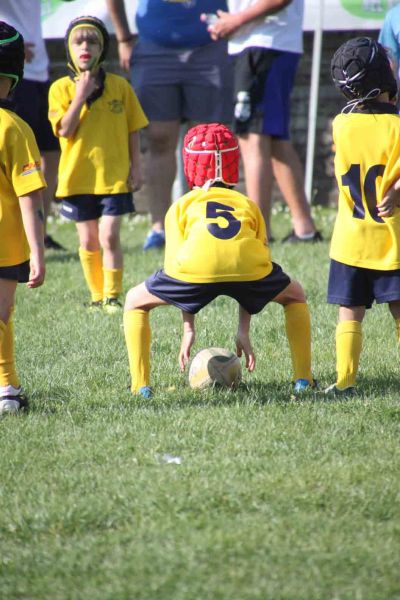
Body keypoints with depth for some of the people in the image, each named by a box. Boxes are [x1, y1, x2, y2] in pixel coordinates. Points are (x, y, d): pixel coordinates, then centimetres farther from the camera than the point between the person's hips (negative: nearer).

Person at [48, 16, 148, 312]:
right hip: (78, 175, 1)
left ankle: (112, 296, 2)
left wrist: (136, 166, -1)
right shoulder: (61, 88, -2)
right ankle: (97, 295, 21)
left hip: (114, 175, -1)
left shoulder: (119, 86, 0)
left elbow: (133, 131, 5)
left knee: (109, 237, -8)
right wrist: (81, 95, -18)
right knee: (88, 241, 9)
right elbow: (65, 130, -13)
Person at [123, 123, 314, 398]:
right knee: (295, 296, 34)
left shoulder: (182, 205, 32)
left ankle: (141, 386, 12)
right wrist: (244, 332, 40)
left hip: (197, 267, -1)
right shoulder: (248, 204, 37)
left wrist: (189, 330, 27)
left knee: (135, 302, 25)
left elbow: (175, 264, 25)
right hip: (249, 268, 1)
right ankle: (303, 379, 25)